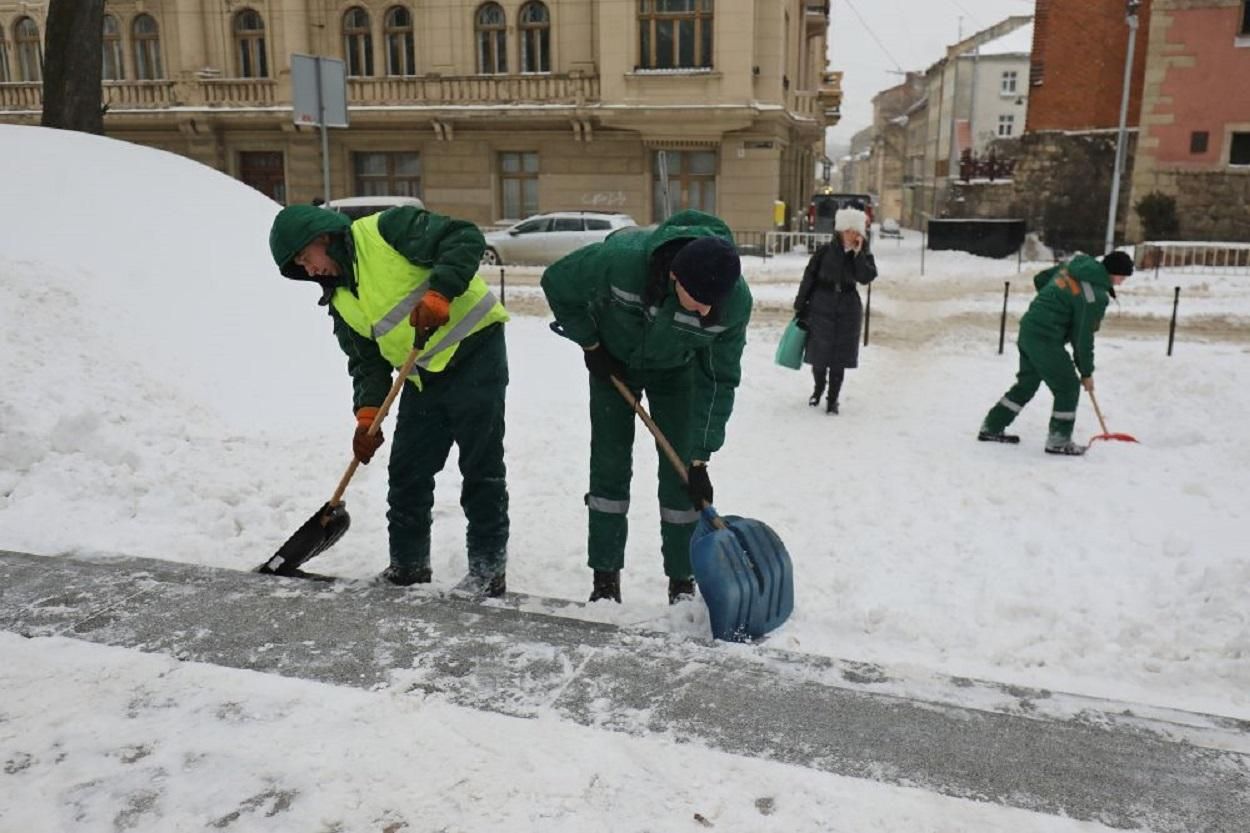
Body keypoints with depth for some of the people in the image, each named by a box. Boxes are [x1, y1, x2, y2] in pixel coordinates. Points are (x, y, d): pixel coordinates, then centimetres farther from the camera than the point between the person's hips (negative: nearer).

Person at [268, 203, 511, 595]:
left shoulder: (384, 230, -10)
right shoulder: (341, 303, 11)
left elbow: (464, 238, -17)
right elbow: (367, 361, 9)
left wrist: (438, 295, -27)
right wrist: (368, 415, -5)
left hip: (475, 351, -8)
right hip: (424, 377, 8)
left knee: (481, 468, -2)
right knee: (407, 471, 9)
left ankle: (489, 567, 8)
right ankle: (409, 564, 24)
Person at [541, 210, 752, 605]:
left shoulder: (736, 301, -32)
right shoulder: (622, 258, -40)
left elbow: (718, 380, -21)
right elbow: (556, 281, -19)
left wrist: (700, 457, -22)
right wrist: (590, 344, -12)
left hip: (675, 370, 1)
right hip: (614, 362, -1)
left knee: (680, 471, -3)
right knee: (609, 465, -2)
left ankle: (682, 583, 9)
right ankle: (605, 579, 9)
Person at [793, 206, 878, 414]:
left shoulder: (864, 256, 1)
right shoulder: (825, 251, -5)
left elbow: (866, 278, -17)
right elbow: (809, 278, -2)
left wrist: (858, 253, -20)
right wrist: (800, 307, -2)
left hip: (847, 311, 1)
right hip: (821, 308, -1)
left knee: (839, 357, 3)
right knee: (819, 353, 7)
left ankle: (833, 399, 15)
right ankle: (818, 389, 33)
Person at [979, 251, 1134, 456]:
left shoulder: (1075, 265, 7)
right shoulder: (1095, 296, -16)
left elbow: (1039, 279, 18)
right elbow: (1083, 337, -12)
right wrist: (1086, 372, 0)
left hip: (1029, 328, 9)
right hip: (1046, 339, -9)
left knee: (1026, 384, 20)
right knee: (1068, 388, 4)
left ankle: (991, 428, 26)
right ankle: (1058, 441, 11)